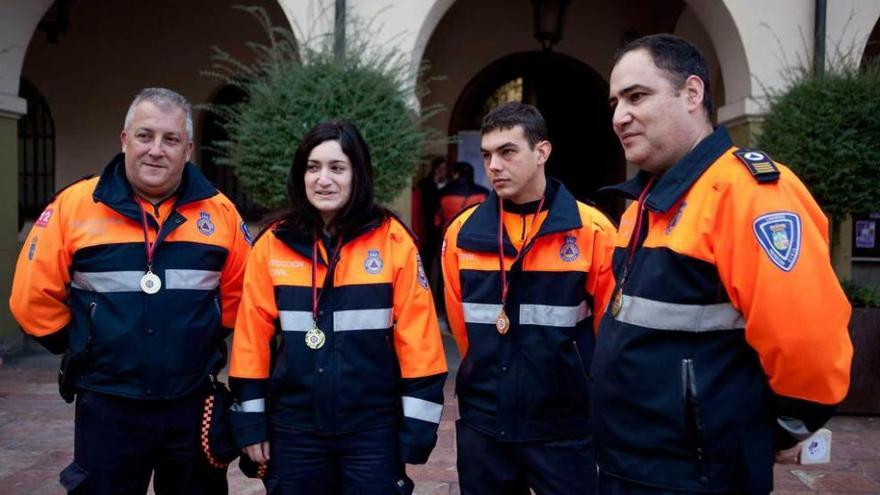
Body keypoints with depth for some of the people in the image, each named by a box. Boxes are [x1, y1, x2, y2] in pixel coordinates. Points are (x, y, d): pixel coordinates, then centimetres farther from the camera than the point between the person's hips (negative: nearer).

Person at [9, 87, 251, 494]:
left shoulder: (219, 211, -2)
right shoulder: (73, 206, -6)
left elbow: (238, 293, 11)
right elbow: (34, 297, 0)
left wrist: (199, 341, 7)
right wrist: (88, 348, 5)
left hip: (194, 404, 2)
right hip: (107, 406, -1)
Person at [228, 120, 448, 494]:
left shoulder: (393, 240, -6)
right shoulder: (272, 245, 0)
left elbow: (417, 335, -6)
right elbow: (253, 335, 4)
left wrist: (418, 425, -6)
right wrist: (252, 421, 4)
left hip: (373, 429, -2)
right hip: (294, 429, 2)